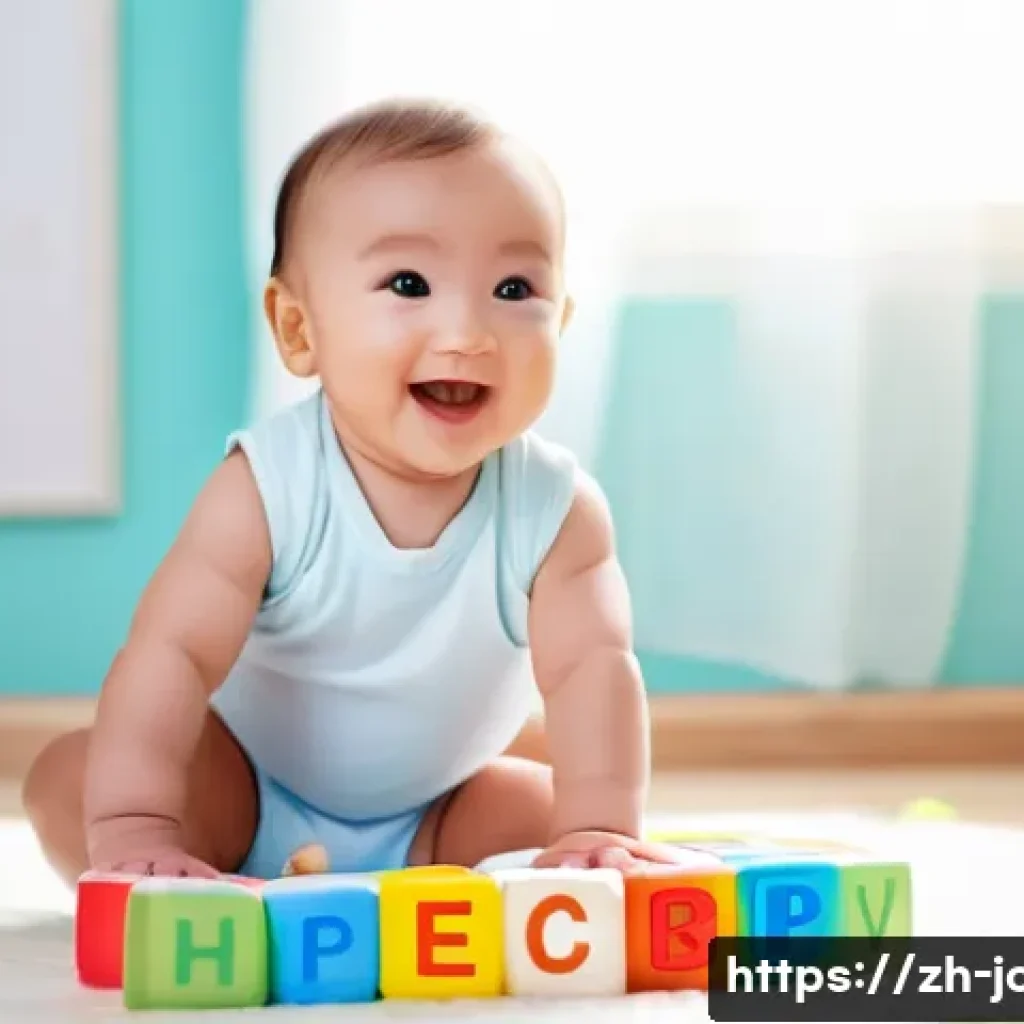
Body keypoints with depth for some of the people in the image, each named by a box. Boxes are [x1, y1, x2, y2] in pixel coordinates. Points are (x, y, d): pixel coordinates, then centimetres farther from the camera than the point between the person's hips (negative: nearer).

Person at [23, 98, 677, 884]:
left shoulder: (557, 507, -20)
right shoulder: (267, 489, -27)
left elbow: (590, 667, -27)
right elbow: (171, 653, -32)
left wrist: (600, 828, -43)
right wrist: (133, 831, -44)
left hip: (435, 813, 2)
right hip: (245, 794, -2)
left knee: (545, 809, -20)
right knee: (68, 778, -21)